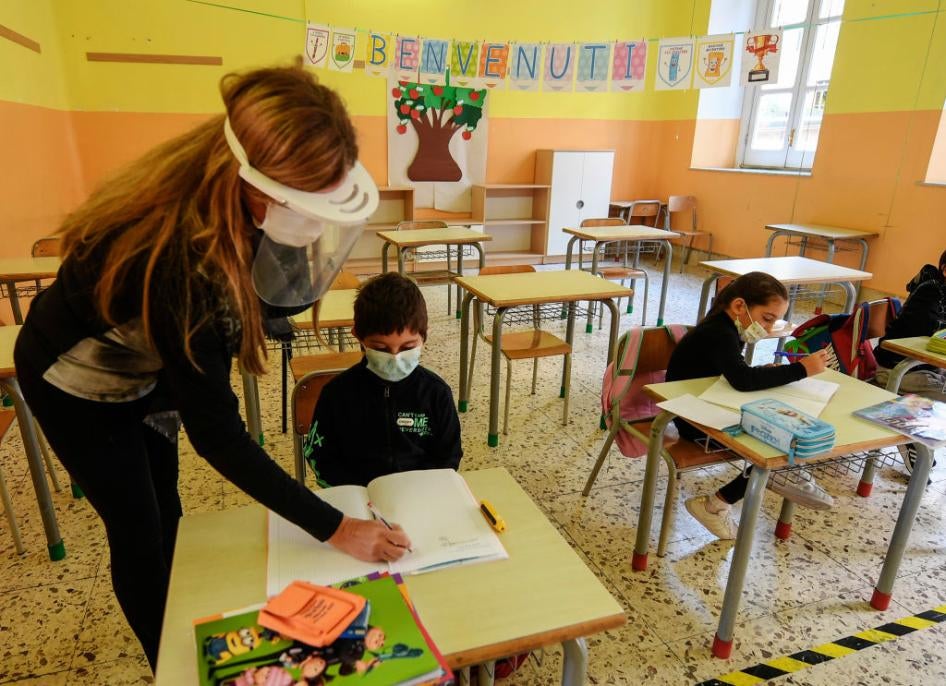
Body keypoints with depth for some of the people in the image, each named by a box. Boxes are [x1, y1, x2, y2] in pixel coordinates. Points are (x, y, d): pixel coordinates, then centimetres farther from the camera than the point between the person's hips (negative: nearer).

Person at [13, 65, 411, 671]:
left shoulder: (223, 199, -23)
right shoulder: (180, 256, -44)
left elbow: (281, 298, -11)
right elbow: (216, 434, -39)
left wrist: (331, 230, -28)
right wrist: (334, 528, -35)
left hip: (143, 366, 7)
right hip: (79, 384, -7)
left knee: (165, 510, 21)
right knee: (139, 534, 7)